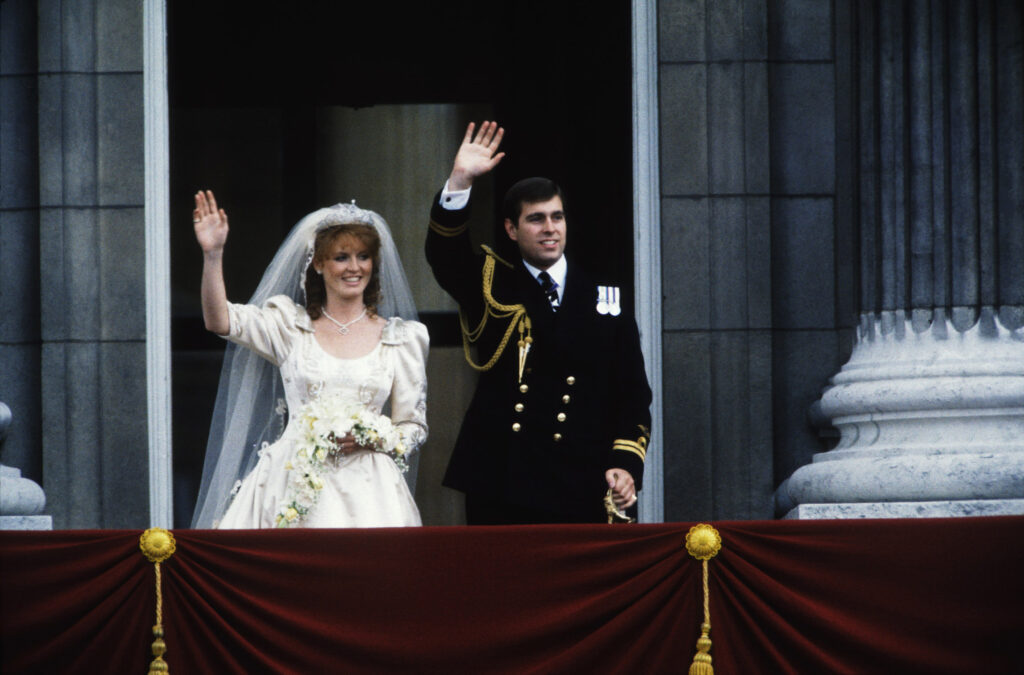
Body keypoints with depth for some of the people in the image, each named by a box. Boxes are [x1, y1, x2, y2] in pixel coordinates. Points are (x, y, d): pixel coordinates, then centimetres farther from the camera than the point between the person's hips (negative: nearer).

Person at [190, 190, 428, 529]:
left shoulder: (399, 338, 11)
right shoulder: (291, 326, 9)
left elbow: (413, 427, 13)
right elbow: (220, 320, -6)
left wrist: (371, 437, -7)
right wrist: (212, 255, -18)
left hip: (365, 489, 0)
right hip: (294, 486, 0)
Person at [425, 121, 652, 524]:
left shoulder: (604, 297, 10)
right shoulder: (490, 287, 9)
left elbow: (633, 394, 8)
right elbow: (444, 254, -11)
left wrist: (626, 464, -5)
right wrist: (460, 182, -23)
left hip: (582, 491, 0)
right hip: (498, 490, 0)